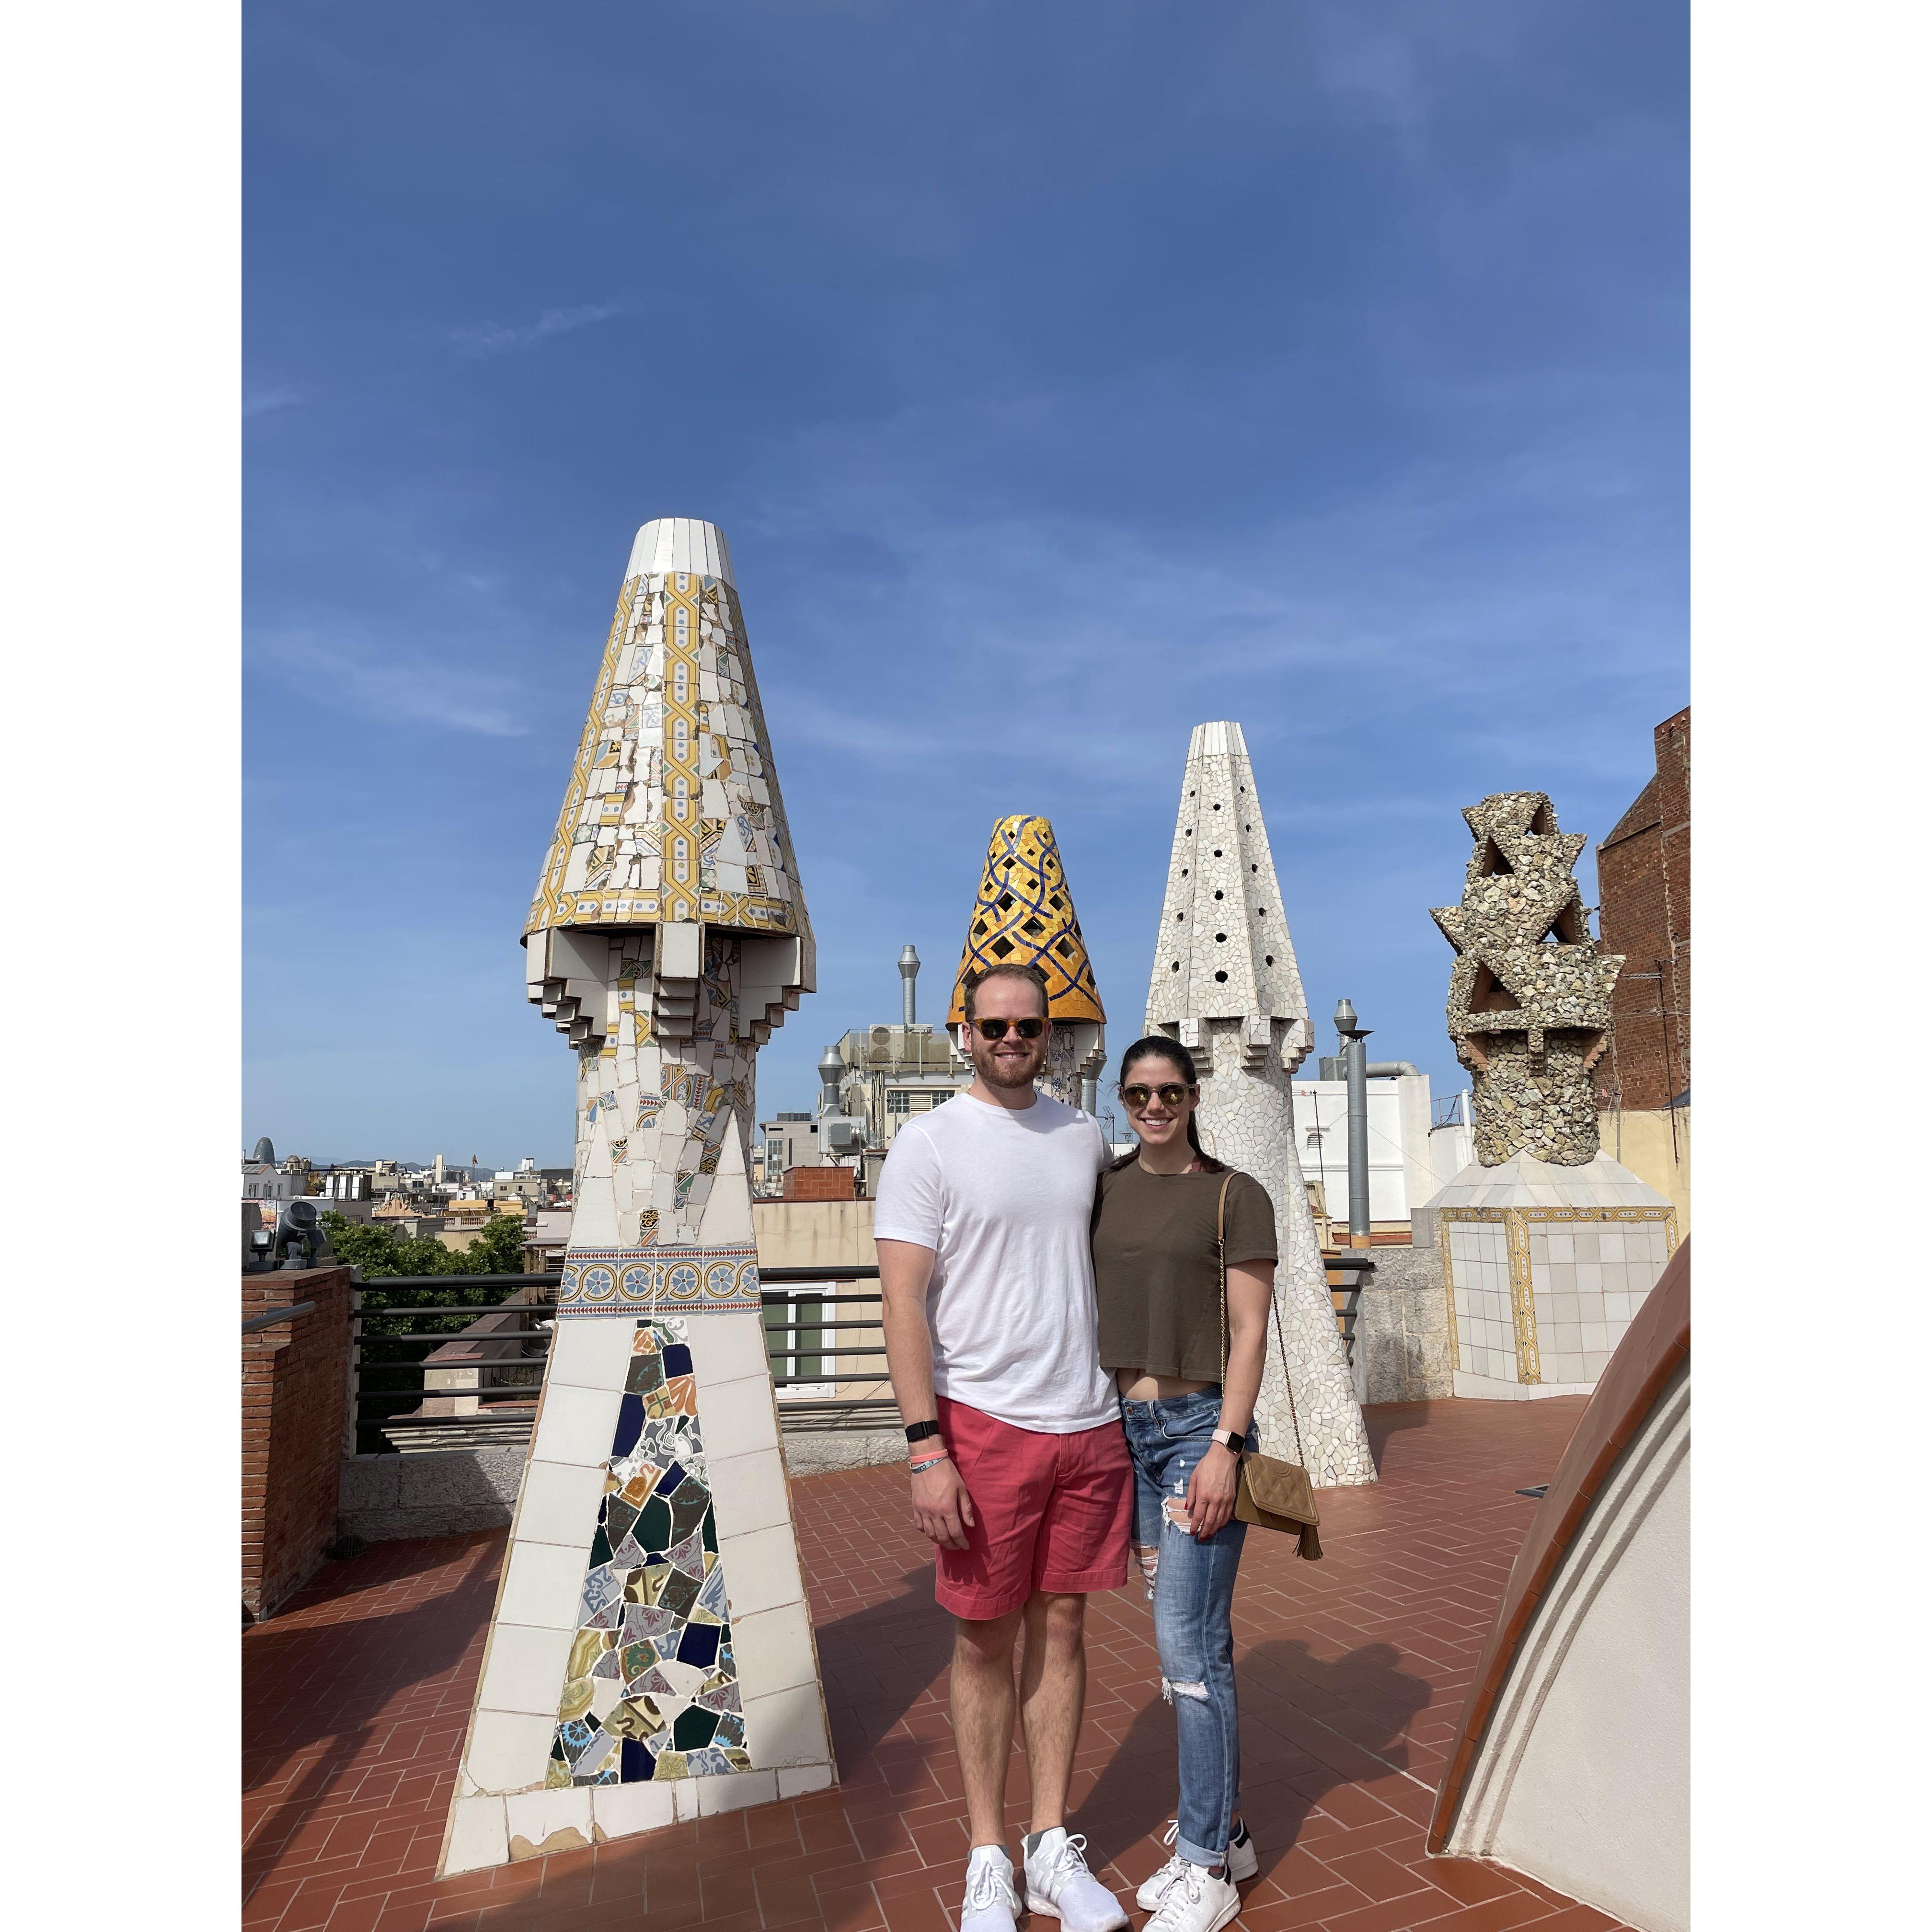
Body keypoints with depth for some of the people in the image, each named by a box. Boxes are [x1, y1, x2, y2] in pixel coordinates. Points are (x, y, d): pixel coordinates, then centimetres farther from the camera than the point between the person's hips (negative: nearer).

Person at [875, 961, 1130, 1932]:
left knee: (1061, 1625, 14)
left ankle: (1052, 1846, 30)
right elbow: (903, 1303, -11)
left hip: (1090, 1421, 4)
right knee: (983, 1640, 9)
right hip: (983, 1424, -4)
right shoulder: (928, 1142, -8)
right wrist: (926, 1448, -16)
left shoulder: (1086, 1135, 7)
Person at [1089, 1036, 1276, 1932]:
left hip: (1201, 1426, -4)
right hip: (1125, 1425, 5)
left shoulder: (1235, 1196, -5)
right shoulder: (1103, 1188, 7)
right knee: (1188, 1639, 15)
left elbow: (1249, 1333, -7)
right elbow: (1088, 1310, 12)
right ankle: (1226, 1829, 30)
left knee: (1187, 1645, -2)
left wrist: (1224, 1448, -14)